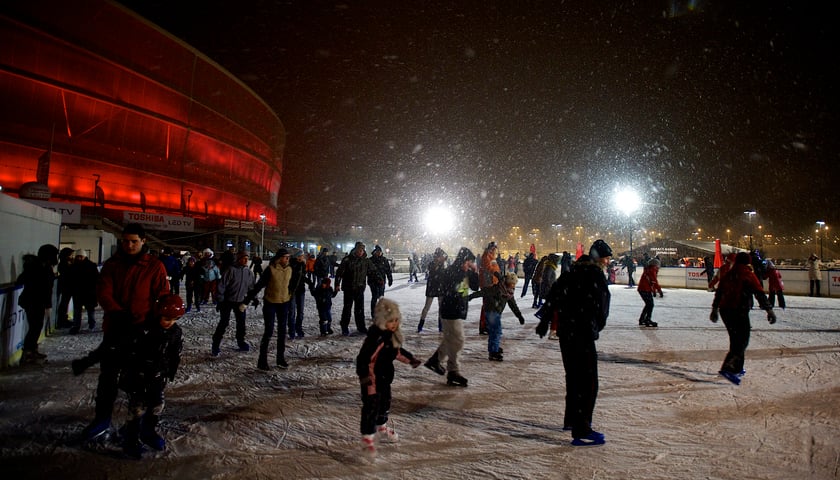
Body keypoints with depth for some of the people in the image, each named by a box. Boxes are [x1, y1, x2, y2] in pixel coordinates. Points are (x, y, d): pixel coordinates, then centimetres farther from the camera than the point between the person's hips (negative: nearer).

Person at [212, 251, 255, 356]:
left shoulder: (249, 272, -1)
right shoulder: (231, 270, -18)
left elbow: (252, 286, 11)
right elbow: (221, 285, -17)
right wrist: (219, 300, -16)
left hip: (240, 301, 5)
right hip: (227, 301, -5)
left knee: (241, 322, 10)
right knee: (224, 323, -2)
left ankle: (241, 342, 27)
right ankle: (216, 345, 9)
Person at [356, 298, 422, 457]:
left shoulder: (391, 335, 1)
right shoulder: (375, 338, -29)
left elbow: (397, 351, 19)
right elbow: (364, 358, -33)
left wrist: (410, 359, 23)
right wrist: (366, 376, -39)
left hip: (385, 377, 10)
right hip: (372, 380, -10)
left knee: (385, 404, 25)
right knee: (371, 408, -1)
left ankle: (382, 429, 48)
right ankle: (367, 438, 13)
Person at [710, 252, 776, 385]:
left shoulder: (728, 275, 13)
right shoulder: (749, 275, -5)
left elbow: (719, 293, 19)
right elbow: (760, 294, -13)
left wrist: (714, 309, 27)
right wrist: (769, 310, -13)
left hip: (724, 311, 7)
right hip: (739, 312, -7)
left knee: (736, 339, 19)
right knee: (742, 341, -4)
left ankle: (737, 368, 24)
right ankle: (728, 368, -18)